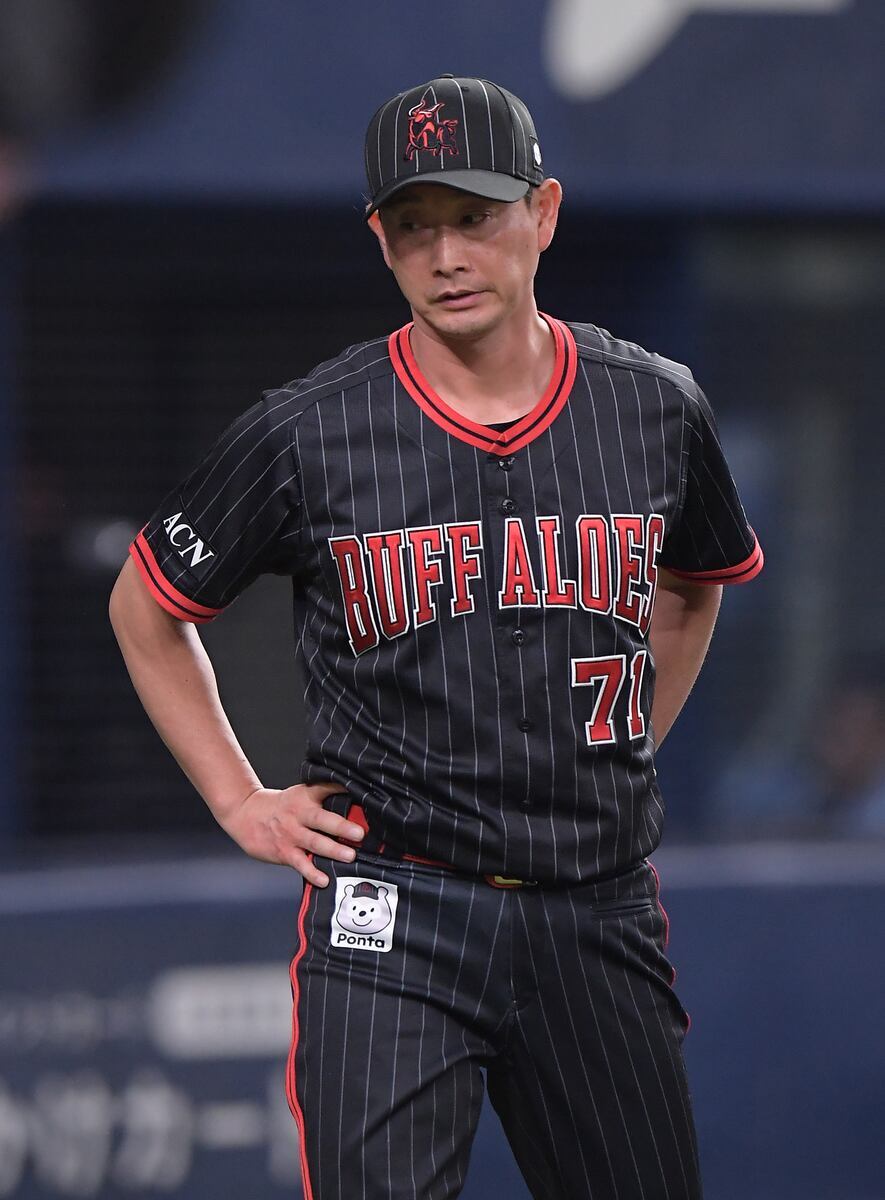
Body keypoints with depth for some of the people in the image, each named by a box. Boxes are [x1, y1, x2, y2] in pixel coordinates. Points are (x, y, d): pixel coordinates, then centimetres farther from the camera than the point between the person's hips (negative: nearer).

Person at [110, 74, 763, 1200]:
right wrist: (241, 803, 5)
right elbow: (146, 609, 10)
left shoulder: (655, 408, 4)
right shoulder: (308, 433, -4)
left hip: (600, 916, 3)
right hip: (390, 915, -3)